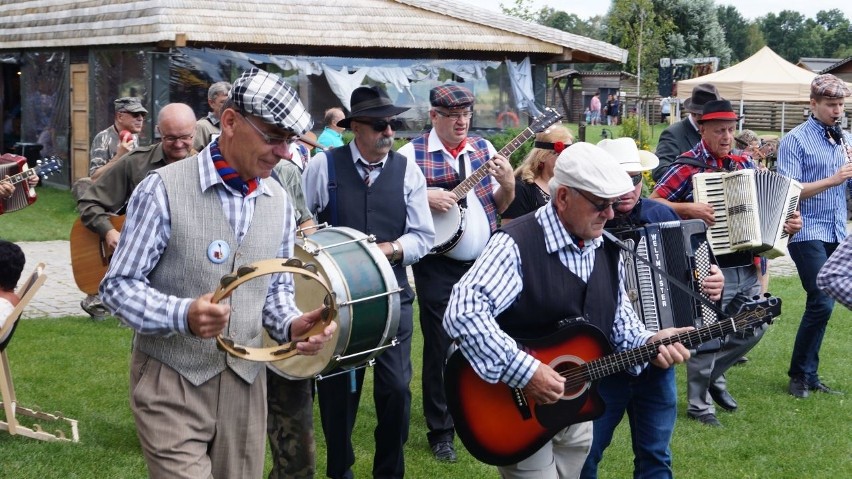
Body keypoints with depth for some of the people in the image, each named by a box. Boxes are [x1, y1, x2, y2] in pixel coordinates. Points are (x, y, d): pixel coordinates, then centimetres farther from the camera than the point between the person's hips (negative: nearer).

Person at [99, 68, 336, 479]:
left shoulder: (279, 202, 7)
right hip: (172, 382, -5)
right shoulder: (163, 189, -11)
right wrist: (183, 315, -27)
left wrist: (292, 325, -7)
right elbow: (119, 285, -9)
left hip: (246, 382, 5)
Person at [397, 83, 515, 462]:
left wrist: (507, 184, -8)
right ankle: (440, 431, 15)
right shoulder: (412, 154, -6)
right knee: (441, 347, 3)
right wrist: (424, 197, -22)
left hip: (484, 264, 4)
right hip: (438, 268, -4)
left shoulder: (484, 148, 7)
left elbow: (499, 207, 12)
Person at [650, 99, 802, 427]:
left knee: (755, 327, 14)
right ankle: (699, 403, 16)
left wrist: (789, 221, 2)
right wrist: (689, 208, -23)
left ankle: (713, 376, 35)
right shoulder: (688, 167, -9)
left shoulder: (744, 165, 10)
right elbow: (652, 204, -12)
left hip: (746, 267, 7)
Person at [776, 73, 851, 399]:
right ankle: (800, 374, 1)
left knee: (820, 304, 9)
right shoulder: (795, 140, -5)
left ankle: (809, 375, 18)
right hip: (808, 233, -6)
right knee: (822, 302, -14)